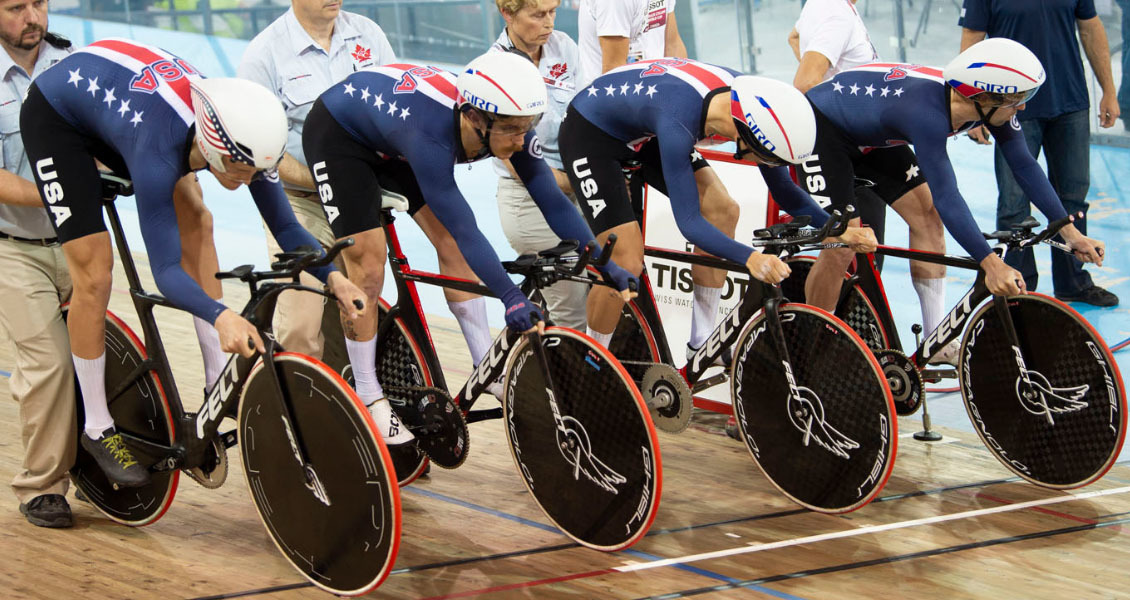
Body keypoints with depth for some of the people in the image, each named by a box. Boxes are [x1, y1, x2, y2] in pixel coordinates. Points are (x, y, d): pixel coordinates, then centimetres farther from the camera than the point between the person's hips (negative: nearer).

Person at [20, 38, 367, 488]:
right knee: (94, 276, -11)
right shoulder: (160, 149, -42)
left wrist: (332, 276, -32)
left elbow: (286, 227, -15)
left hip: (113, 96, 6)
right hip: (55, 112, -6)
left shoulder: (242, 139, -24)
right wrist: (221, 317, -59)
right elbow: (166, 270, -43)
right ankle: (97, 430, 3)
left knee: (194, 225, -8)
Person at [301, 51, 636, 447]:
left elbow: (554, 202, -19)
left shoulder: (507, 127, -24)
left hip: (389, 142, 7)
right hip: (336, 134, -7)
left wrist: (605, 265, -24)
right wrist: (511, 298, -50)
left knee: (451, 244, -2)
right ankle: (368, 399, -1)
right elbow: (465, 230, -45)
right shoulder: (430, 136, -43)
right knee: (367, 260, -13)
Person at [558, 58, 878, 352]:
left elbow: (784, 190, -6)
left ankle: (703, 344, 1)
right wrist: (749, 258, -54)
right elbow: (689, 221, -40)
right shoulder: (678, 120, -41)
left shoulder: (747, 96, -20)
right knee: (627, 263, -15)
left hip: (640, 132, 7)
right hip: (588, 133, -7)